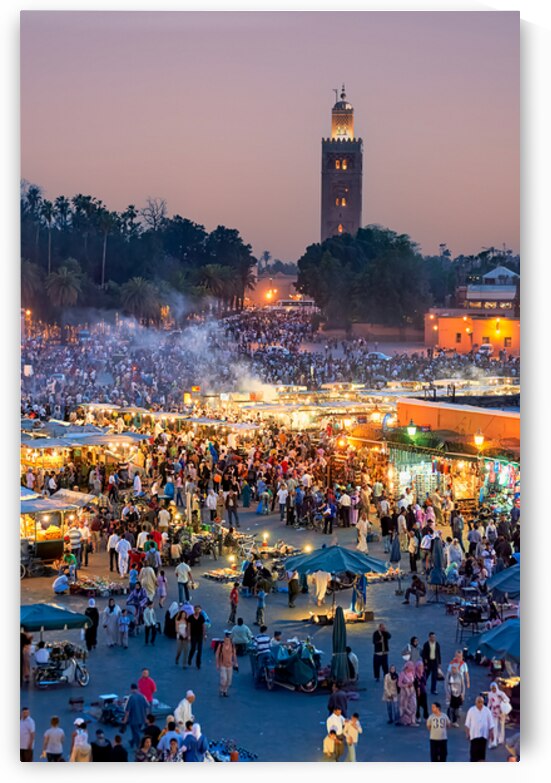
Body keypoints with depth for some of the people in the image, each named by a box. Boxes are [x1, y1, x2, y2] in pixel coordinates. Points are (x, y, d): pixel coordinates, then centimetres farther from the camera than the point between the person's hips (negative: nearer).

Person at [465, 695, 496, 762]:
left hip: (484, 735, 1)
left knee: (482, 751, 4)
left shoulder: (487, 711, 0)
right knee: (474, 751, -3)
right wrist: (467, 733, -1)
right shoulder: (471, 710, -3)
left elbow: (491, 724, 4)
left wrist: (491, 733, -1)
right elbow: (467, 724, 2)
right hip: (474, 735, -1)